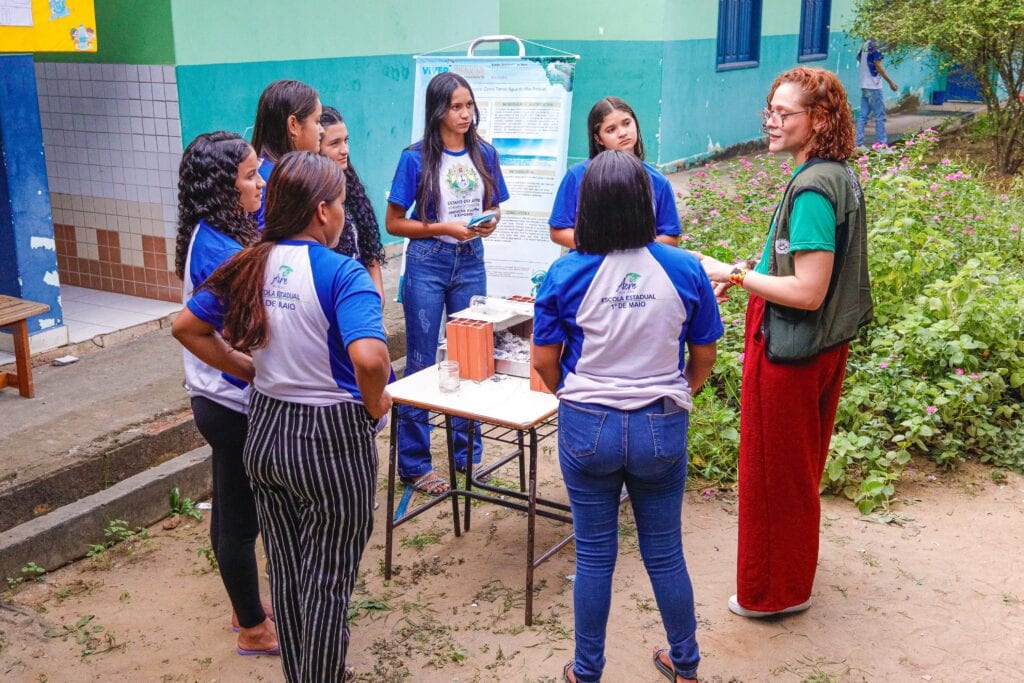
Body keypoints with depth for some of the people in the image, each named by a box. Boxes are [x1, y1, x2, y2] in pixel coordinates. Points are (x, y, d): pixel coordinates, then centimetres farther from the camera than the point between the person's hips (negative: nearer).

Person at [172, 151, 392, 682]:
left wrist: (249, 370, 9)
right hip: (331, 440, -6)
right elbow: (369, 358, -35)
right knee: (327, 580, 11)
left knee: (285, 571, 21)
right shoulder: (341, 274, -21)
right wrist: (375, 404, -16)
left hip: (265, 430, 6)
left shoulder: (250, 265, -1)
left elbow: (186, 327, 7)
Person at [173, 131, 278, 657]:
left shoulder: (216, 237, 5)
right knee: (239, 517, 5)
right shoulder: (218, 250, -24)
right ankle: (254, 629, 22)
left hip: (222, 399, 9)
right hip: (235, 404, -9)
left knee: (233, 511, 20)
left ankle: (247, 607, 37)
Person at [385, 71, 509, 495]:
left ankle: (467, 453, 25)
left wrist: (489, 222, -8)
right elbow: (393, 223, -7)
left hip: (470, 261, 4)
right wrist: (445, 228, -17)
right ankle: (414, 464, 11)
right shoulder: (417, 158, -8)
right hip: (427, 264, -4)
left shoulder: (484, 154, 4)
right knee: (421, 364, 3)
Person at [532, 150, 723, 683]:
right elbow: (704, 358, 2)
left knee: (594, 556, 13)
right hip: (662, 428, 1)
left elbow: (544, 362, -3)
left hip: (587, 427, -1)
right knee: (665, 554, 17)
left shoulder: (566, 274, -11)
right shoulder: (685, 270, -8)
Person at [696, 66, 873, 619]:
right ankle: (790, 577, 42)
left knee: (774, 472, 7)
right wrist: (750, 270, 8)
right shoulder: (838, 176, 5)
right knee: (799, 467, 23)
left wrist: (733, 274, -20)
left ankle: (776, 590, 25)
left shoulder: (813, 189, -25)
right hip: (822, 345, 10)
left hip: (789, 349, -10)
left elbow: (808, 293, -28)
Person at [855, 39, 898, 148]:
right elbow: (879, 68, -12)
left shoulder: (863, 50, 9)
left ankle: (858, 142, 4)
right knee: (880, 116, -3)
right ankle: (882, 142, -4)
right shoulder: (875, 51, -10)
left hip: (864, 87, 7)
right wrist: (891, 82, -9)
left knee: (863, 115, 7)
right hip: (874, 88, -7)